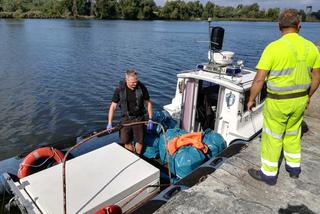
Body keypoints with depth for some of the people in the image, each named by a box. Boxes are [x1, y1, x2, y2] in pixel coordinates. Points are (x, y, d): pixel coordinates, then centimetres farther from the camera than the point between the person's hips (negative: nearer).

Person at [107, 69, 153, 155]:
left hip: (139, 118, 0)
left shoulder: (141, 87, -12)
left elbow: (148, 103, -1)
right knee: (126, 141, 5)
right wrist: (109, 123, -13)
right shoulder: (120, 89, -13)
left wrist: (150, 119, -5)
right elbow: (113, 106, -8)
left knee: (139, 140, 7)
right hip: (126, 118, 0)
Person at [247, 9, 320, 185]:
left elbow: (259, 79, -20)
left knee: (272, 138, 8)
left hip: (278, 102, -6)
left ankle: (268, 174, 23)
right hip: (299, 100, 6)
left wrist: (251, 99, -6)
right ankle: (294, 168, 41)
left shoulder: (274, 48, -19)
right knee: (293, 134, 24)